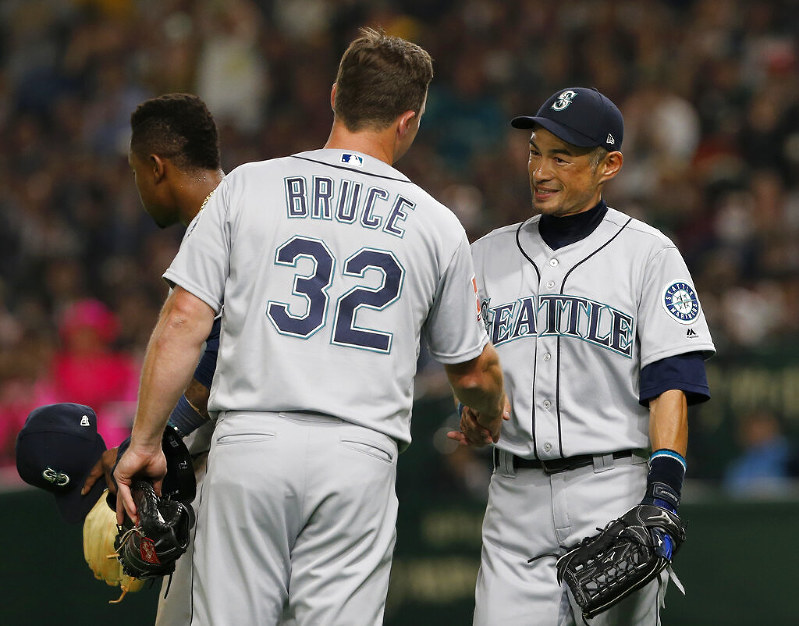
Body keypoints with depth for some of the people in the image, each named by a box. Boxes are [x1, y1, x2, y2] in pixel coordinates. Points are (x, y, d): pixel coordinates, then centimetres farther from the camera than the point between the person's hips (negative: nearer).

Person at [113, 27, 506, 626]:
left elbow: (183, 323, -1)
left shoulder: (246, 188, 5)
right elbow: (472, 370, 18)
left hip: (251, 442, 0)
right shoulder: (437, 225, 8)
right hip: (360, 457, 0)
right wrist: (493, 421, 41)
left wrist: (145, 442, 5)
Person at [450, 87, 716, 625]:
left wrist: (664, 496, -16)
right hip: (516, 496, 3)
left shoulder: (648, 253, 2)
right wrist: (475, 419, -9)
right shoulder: (488, 256, 14)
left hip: (615, 494, -3)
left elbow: (671, 386, -5)